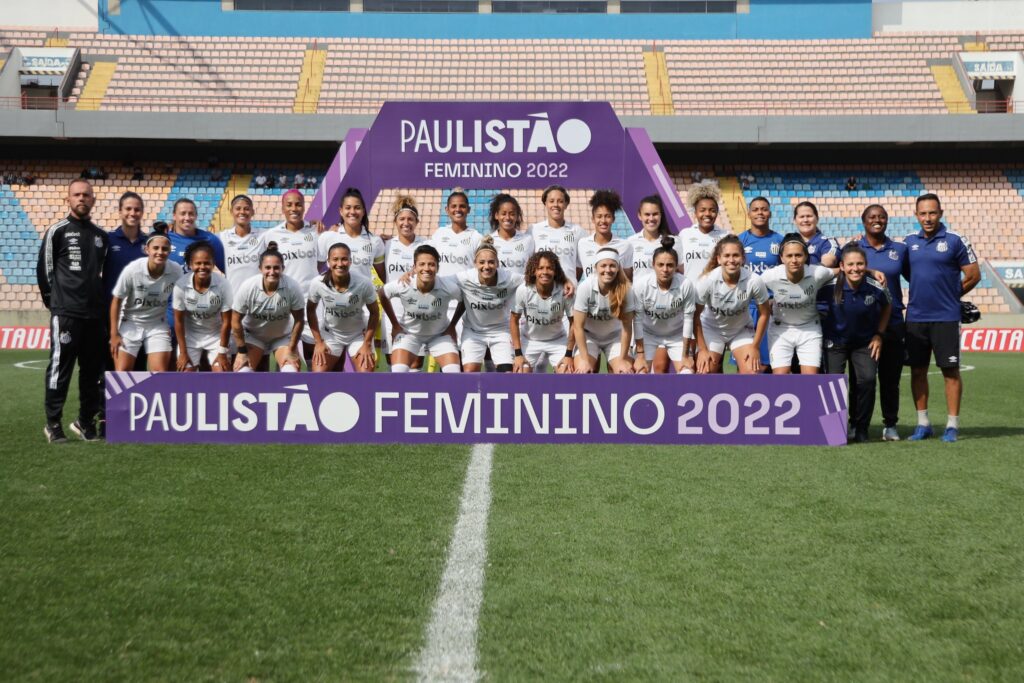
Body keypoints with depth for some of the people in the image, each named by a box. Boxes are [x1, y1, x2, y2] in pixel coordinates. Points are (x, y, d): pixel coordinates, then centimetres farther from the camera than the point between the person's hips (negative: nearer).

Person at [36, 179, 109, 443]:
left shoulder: (101, 236, 14)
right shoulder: (57, 231, 0)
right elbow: (44, 269, 2)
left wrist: (100, 300, 15)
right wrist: (53, 300, 4)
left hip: (96, 314, 5)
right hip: (66, 313, -5)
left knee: (93, 370, 6)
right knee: (60, 367, -4)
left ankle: (86, 421, 16)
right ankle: (53, 423, 4)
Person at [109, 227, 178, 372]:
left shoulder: (175, 273, -20)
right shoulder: (132, 270, -24)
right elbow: (116, 300, -10)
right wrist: (114, 334, -8)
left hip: (157, 326, 1)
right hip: (130, 324, -1)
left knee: (161, 373, -4)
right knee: (121, 373, -3)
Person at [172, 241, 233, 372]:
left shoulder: (223, 284, -26)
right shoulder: (181, 285, -24)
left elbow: (226, 321, -15)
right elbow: (178, 321, -11)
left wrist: (222, 353, -12)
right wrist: (183, 352, -8)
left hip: (217, 335, -1)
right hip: (191, 335, 1)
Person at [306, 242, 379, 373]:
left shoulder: (364, 284, -28)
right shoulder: (317, 284, -25)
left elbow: (374, 313, -11)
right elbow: (311, 311, -5)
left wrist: (367, 344, -11)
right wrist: (318, 342, -6)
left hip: (358, 335, -1)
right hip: (330, 334, 1)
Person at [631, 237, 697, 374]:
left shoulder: (686, 284, -28)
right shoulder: (640, 283, -28)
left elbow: (688, 319, -17)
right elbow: (637, 319, -19)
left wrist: (685, 355, -10)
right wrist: (640, 355, -15)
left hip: (677, 335, 0)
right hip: (648, 334, 0)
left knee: (686, 372, -9)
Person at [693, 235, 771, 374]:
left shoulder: (754, 281, -28)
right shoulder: (707, 280, -29)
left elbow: (764, 314, -11)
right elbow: (695, 315, -16)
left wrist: (755, 346, -7)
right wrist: (702, 349, -13)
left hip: (742, 330, 1)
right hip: (711, 329, 0)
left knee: (752, 372, -14)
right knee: (705, 372, -7)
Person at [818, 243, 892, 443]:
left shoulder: (876, 288, -18)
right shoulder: (830, 286, -23)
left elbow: (887, 307, 4)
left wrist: (879, 334, 1)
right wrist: (821, 323, -6)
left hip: (865, 342, 1)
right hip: (835, 341, -1)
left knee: (867, 380, -14)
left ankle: (860, 428, 6)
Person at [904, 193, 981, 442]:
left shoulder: (955, 241, -5)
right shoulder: (910, 241, 7)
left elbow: (974, 275, -1)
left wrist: (951, 295, 6)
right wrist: (920, 293, 10)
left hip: (946, 317, -4)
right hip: (915, 317, 4)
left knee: (950, 370, 0)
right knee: (917, 370, 7)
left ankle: (953, 425, 8)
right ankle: (923, 423, 17)